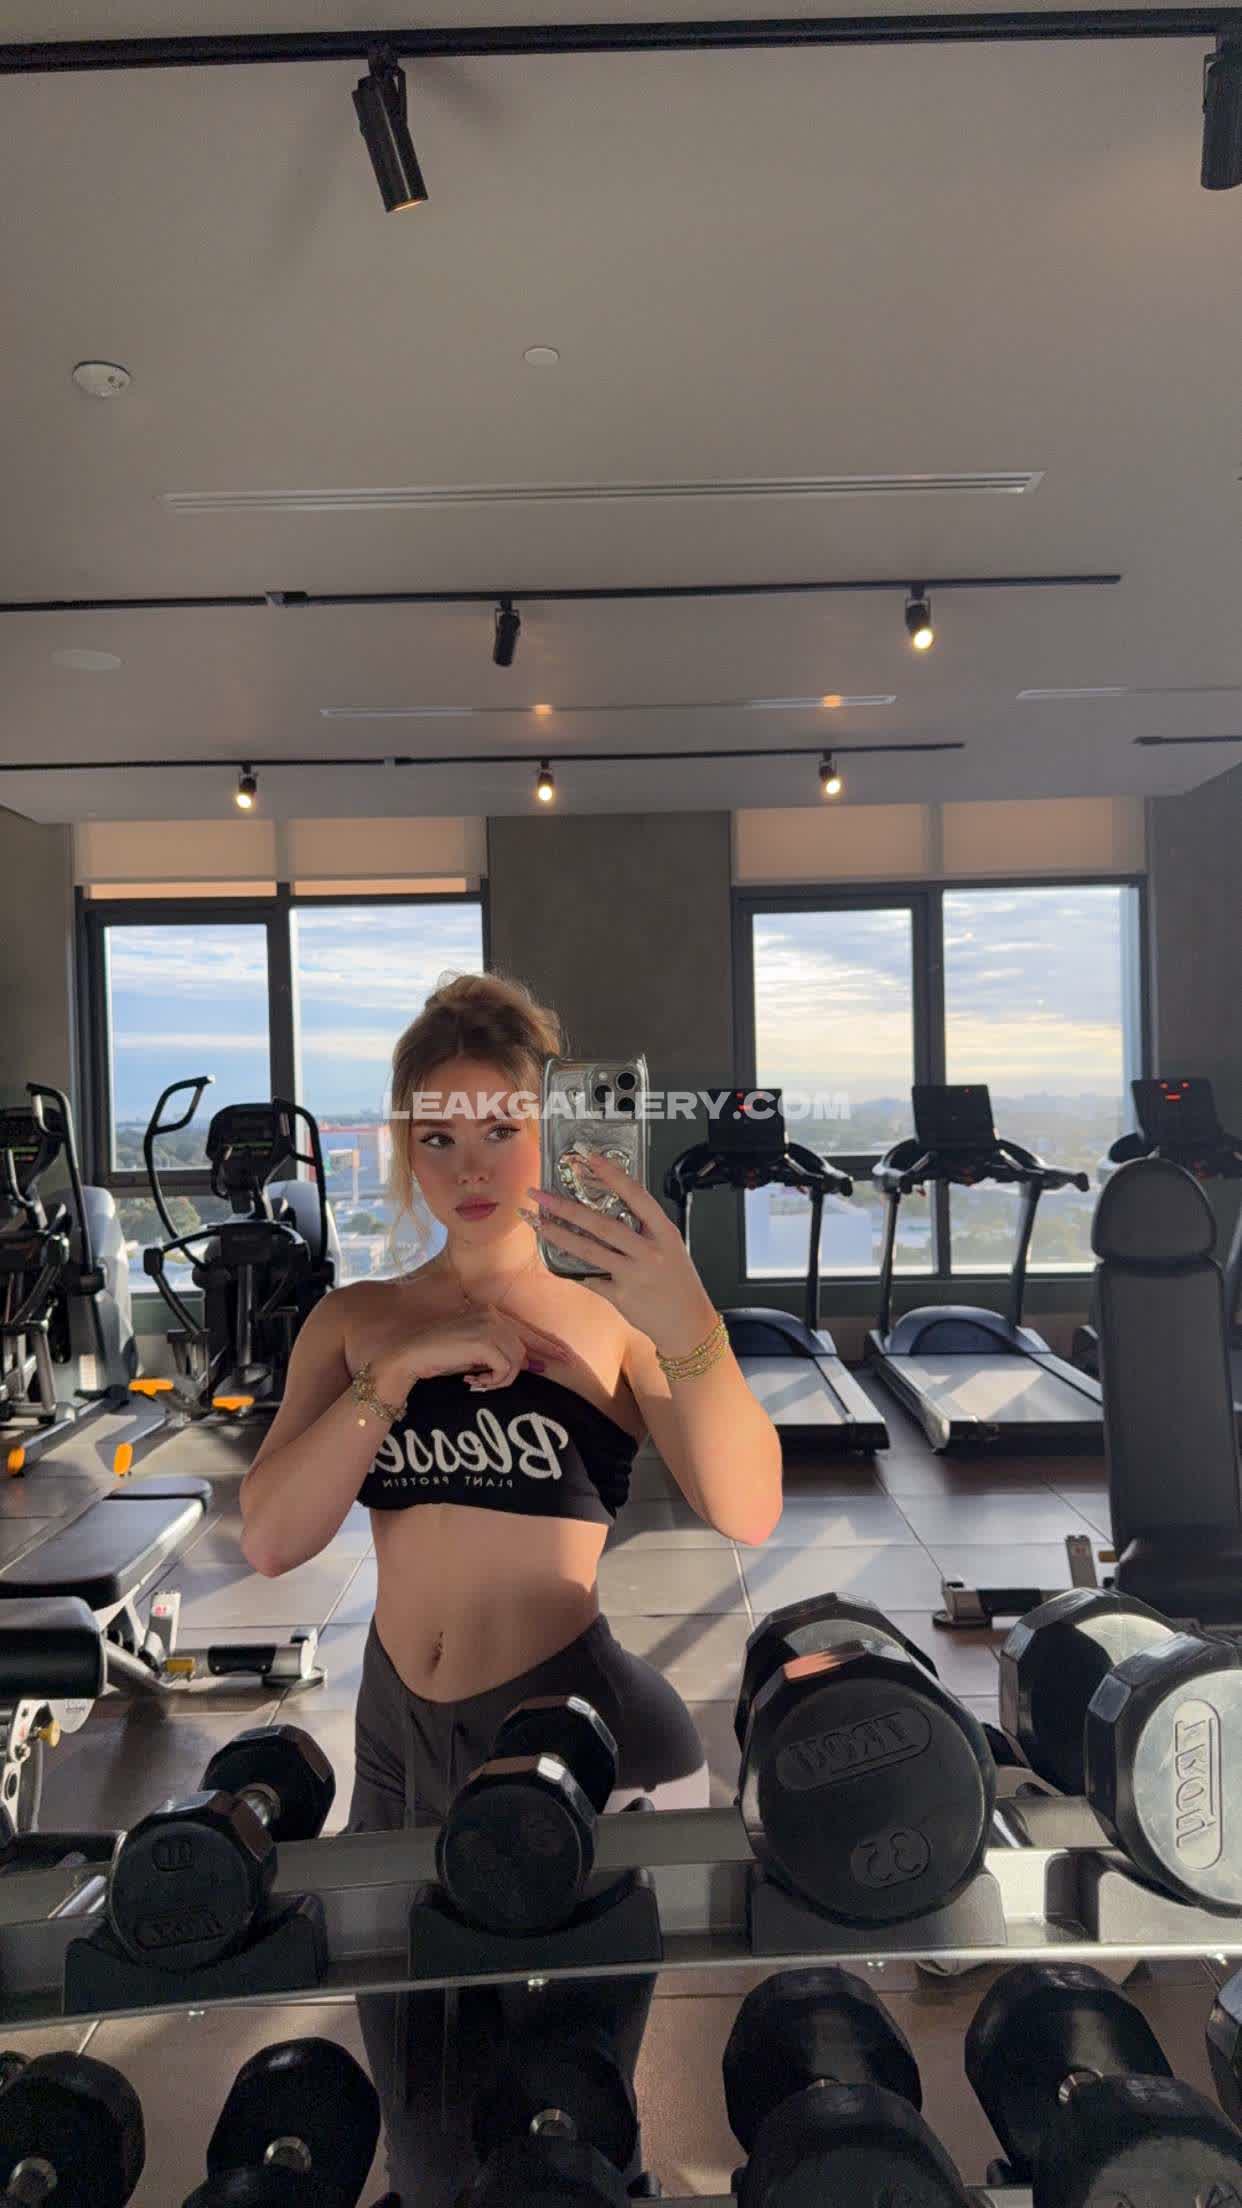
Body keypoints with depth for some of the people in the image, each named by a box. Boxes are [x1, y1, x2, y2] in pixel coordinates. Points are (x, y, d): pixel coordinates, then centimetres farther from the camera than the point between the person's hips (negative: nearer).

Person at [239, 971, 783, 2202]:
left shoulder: (609, 1317, -8)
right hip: (400, 1734, 4)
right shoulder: (356, 1319, 2)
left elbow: (746, 1514, -23)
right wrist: (400, 1367, -21)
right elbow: (269, 1540, -9)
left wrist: (688, 1328, -40)